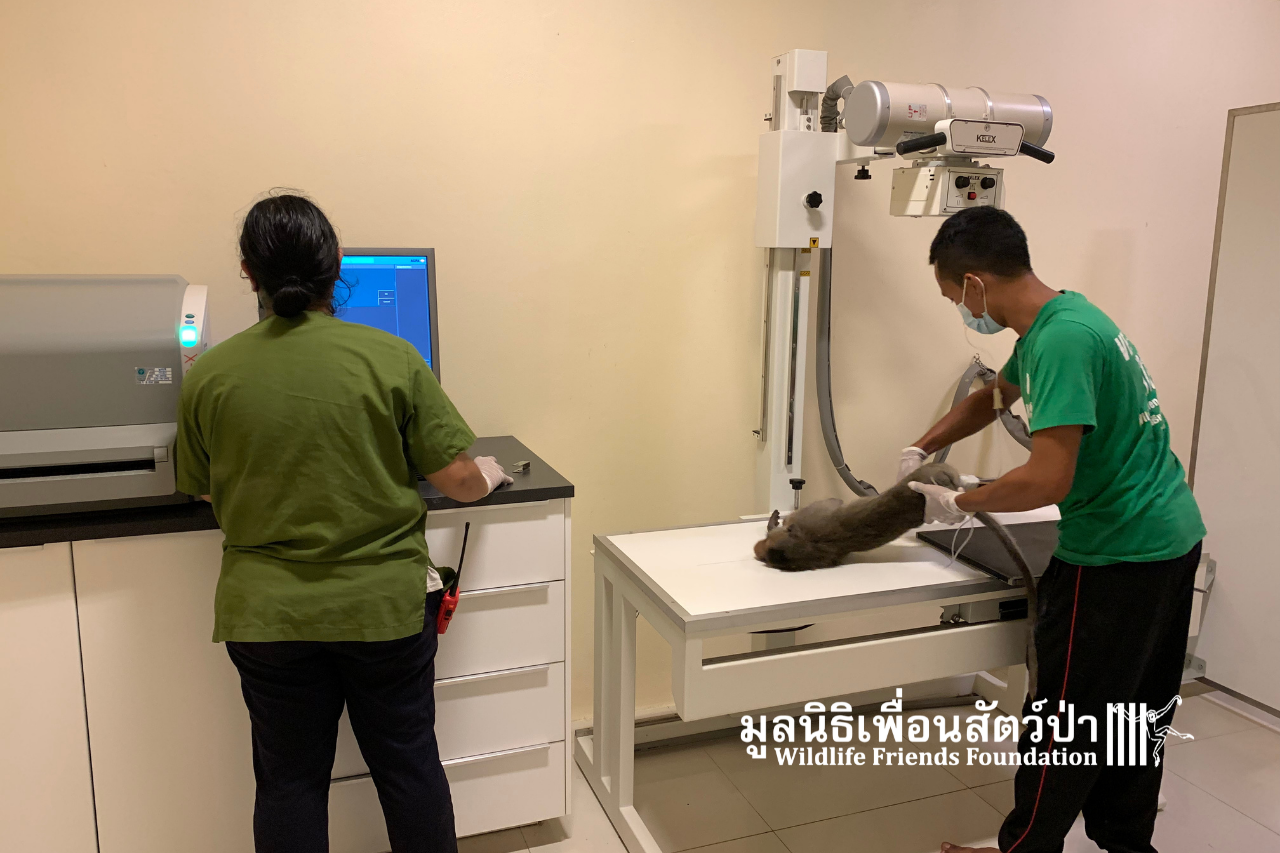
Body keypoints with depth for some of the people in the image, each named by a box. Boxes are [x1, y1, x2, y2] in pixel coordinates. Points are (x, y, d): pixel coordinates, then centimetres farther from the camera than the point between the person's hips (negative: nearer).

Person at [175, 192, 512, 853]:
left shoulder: (209, 375, -7)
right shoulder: (391, 358, -14)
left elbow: (205, 490, 7)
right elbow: (459, 479, -11)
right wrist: (489, 475, 11)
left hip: (267, 616, 2)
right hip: (386, 604, -1)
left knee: (289, 779, 18)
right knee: (409, 763, 16)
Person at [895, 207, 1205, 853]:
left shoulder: (1063, 339, -24)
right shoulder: (1063, 315, 8)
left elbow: (1048, 481, -29)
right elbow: (994, 396, 23)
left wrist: (958, 504, -13)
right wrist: (919, 450, 15)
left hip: (1116, 554, -10)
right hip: (1170, 538, 10)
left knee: (1062, 720, 5)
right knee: (1135, 715, 21)